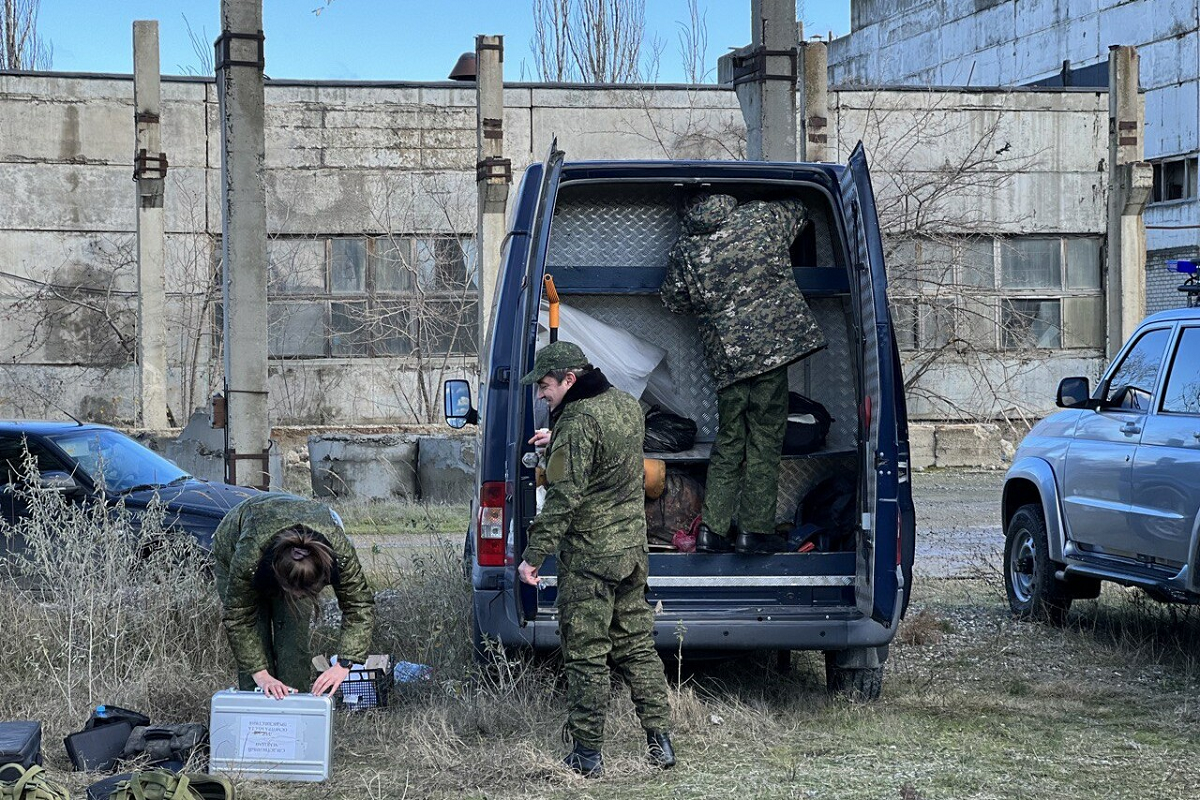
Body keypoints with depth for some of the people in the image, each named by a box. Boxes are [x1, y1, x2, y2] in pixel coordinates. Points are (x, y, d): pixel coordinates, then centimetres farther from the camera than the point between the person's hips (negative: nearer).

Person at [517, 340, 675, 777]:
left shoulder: (578, 421, -18)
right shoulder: (627, 405, 9)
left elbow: (563, 498, -22)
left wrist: (533, 556, -19)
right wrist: (557, 443, 34)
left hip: (589, 554, -9)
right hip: (632, 547, 9)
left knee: (586, 655, -1)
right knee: (637, 645, 14)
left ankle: (587, 754, 3)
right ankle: (660, 742, 13)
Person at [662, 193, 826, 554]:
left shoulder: (684, 252, 2)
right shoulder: (763, 219, 1)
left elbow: (674, 301, 14)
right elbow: (797, 209, 21)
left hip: (726, 356, 2)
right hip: (772, 344, -2)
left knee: (728, 441, 12)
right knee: (765, 437, 3)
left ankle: (712, 528, 7)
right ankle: (755, 528, 2)